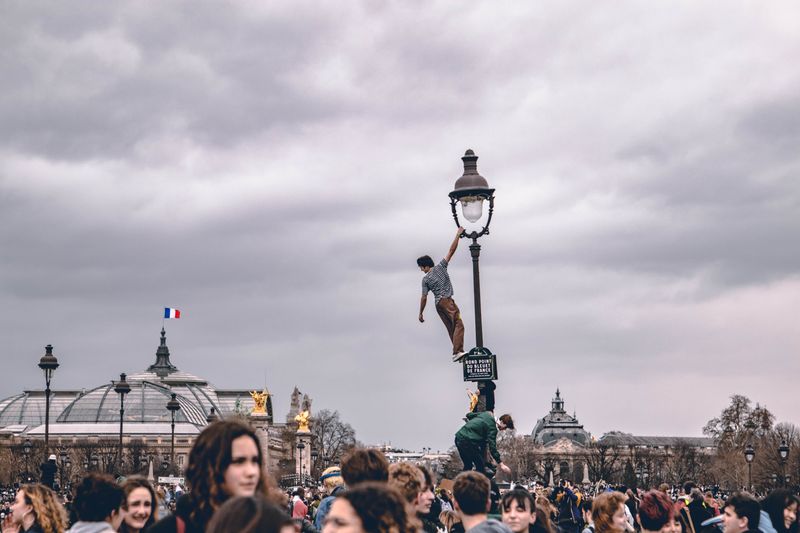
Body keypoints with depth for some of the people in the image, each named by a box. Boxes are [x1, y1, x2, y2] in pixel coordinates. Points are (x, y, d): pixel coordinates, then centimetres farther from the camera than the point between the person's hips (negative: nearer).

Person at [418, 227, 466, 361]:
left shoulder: (425, 279, 9)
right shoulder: (441, 267, 4)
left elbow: (424, 298, 6)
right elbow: (451, 250, 3)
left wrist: (421, 313, 15)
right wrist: (458, 235, 9)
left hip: (438, 304, 4)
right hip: (447, 301, -4)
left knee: (451, 328, 7)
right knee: (458, 325, -14)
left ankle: (457, 352, -2)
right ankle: (457, 351, -31)